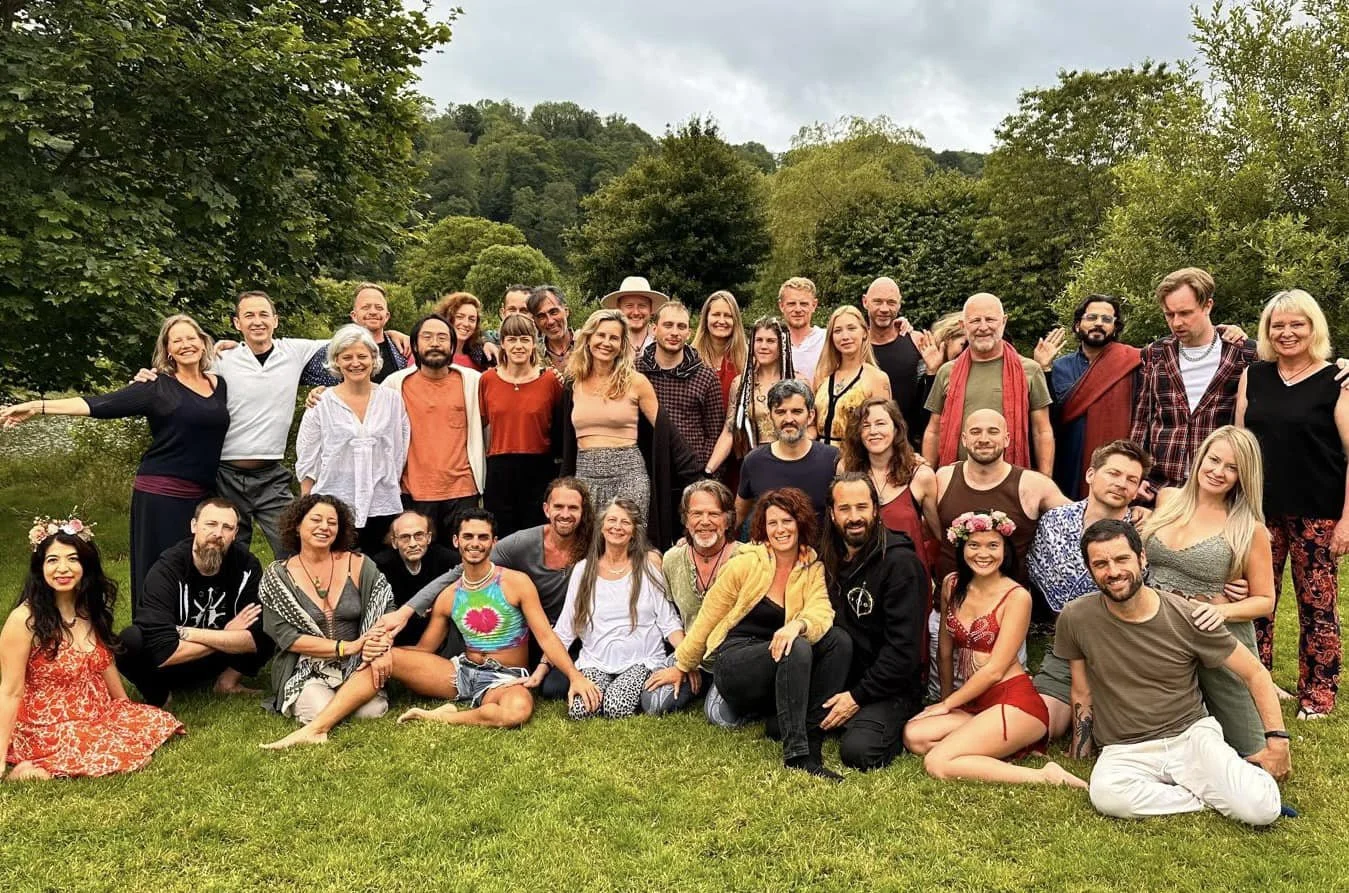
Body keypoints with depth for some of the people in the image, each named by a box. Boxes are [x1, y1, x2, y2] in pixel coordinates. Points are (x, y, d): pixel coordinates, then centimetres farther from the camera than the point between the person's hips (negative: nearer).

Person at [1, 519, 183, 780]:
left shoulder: (91, 609, 2)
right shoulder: (24, 619, -18)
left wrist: (128, 712, 19)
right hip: (50, 728, -8)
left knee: (161, 722, -9)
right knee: (121, 751, -25)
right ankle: (39, 768, -9)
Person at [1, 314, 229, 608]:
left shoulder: (220, 384, 10)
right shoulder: (158, 387, -4)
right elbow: (101, 404, -10)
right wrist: (39, 407, -19)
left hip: (203, 494, 4)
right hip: (162, 492, -4)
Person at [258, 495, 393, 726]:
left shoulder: (359, 565, 1)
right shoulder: (277, 576, -1)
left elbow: (385, 611, -3)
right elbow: (285, 637, -8)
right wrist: (346, 647, -16)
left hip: (356, 666, 1)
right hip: (305, 670, -1)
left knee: (372, 710, -25)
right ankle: (305, 699, 7)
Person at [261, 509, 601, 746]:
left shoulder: (516, 583, -6)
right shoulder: (448, 597, 7)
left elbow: (545, 636, -10)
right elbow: (423, 650, 11)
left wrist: (576, 676, -23)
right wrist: (385, 648, -9)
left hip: (506, 679, -4)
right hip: (462, 671, 4)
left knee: (518, 710, -42)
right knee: (382, 657, -11)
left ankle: (443, 716, -21)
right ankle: (315, 729, -20)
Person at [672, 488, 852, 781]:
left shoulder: (814, 569, 4)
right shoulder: (745, 564, -7)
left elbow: (821, 612, -16)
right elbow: (707, 618, 1)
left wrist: (797, 624, -40)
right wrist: (682, 666, 10)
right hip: (733, 663, -4)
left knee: (840, 641, -20)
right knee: (797, 649, -33)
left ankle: (811, 739, -20)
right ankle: (797, 754, -34)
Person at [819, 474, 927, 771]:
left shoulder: (901, 563, -15)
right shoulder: (828, 559, 8)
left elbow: (903, 649, -19)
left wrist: (859, 696, -18)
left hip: (888, 688, -6)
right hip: (838, 679, 6)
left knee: (858, 751, -29)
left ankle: (894, 728, 2)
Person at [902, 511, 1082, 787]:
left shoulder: (1017, 597, -11)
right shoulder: (952, 585, 7)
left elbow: (995, 669, -12)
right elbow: (945, 650, 17)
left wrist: (946, 705, -4)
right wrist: (947, 698, 23)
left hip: (1013, 702, -7)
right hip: (974, 702, 7)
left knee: (937, 764, -23)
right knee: (913, 737, -16)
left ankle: (1043, 776, -14)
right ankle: (1002, 743, -9)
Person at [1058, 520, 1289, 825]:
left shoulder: (1186, 616, -7)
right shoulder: (1075, 618, -7)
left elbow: (1255, 673, 3)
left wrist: (1278, 739, -2)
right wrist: (1078, 754, 9)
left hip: (1191, 734, -1)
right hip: (1124, 751, 1)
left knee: (1261, 809, -28)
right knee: (1107, 796, -35)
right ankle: (1208, 796, -9)